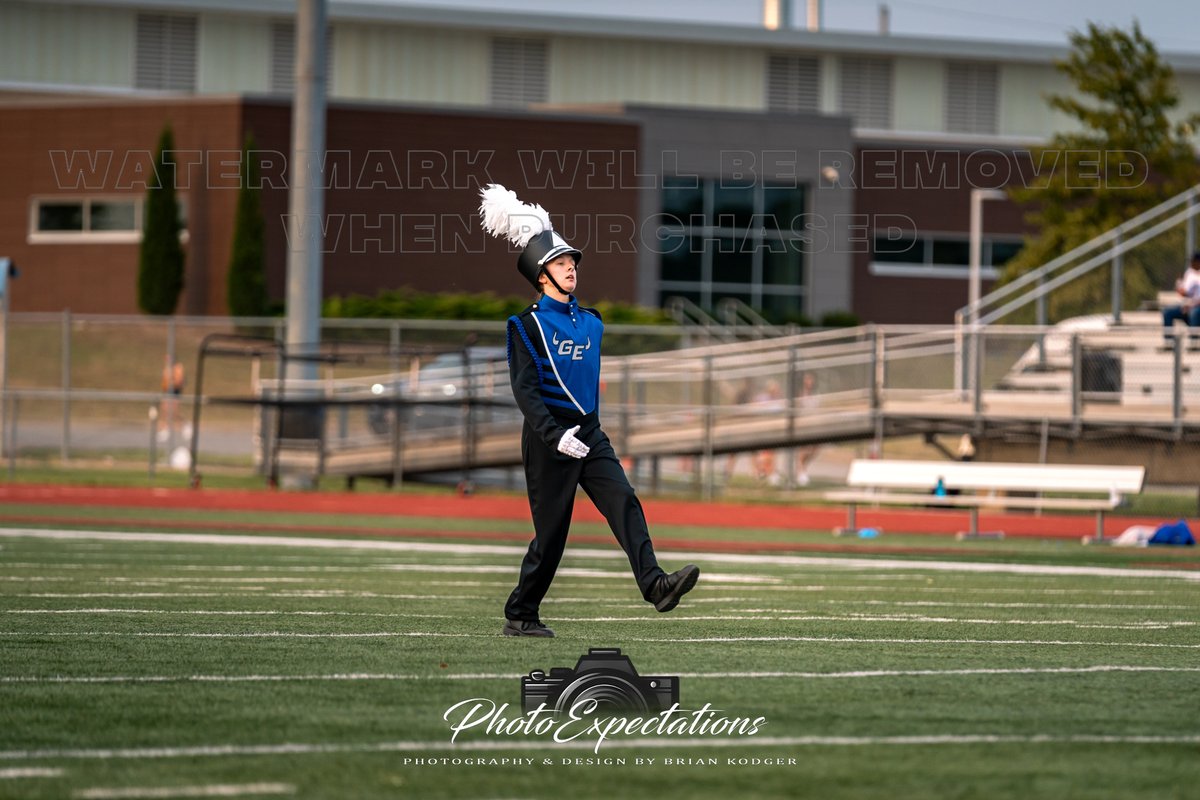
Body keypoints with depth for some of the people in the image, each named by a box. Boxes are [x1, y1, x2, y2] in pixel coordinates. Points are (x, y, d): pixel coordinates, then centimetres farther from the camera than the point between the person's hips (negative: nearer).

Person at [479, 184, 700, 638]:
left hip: (589, 434, 6)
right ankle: (519, 616, 10)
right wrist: (555, 435, -21)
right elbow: (524, 388, -14)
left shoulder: (591, 323, 13)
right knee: (551, 530, -2)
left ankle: (654, 584, -29)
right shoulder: (529, 324, -6)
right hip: (548, 437, -6)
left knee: (624, 502, -14)